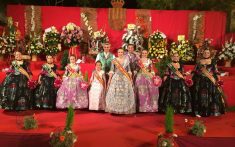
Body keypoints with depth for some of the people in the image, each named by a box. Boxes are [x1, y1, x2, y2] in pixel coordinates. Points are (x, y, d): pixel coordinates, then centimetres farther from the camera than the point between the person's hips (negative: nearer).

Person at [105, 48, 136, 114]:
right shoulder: (114, 60, 3)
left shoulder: (126, 60, 7)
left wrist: (131, 79, 4)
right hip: (116, 78, -1)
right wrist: (109, 79, -4)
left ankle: (125, 109, 10)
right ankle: (114, 109, 6)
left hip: (125, 79, 1)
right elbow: (111, 70, 2)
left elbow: (129, 70, 9)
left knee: (125, 94, 1)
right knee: (115, 93, -3)